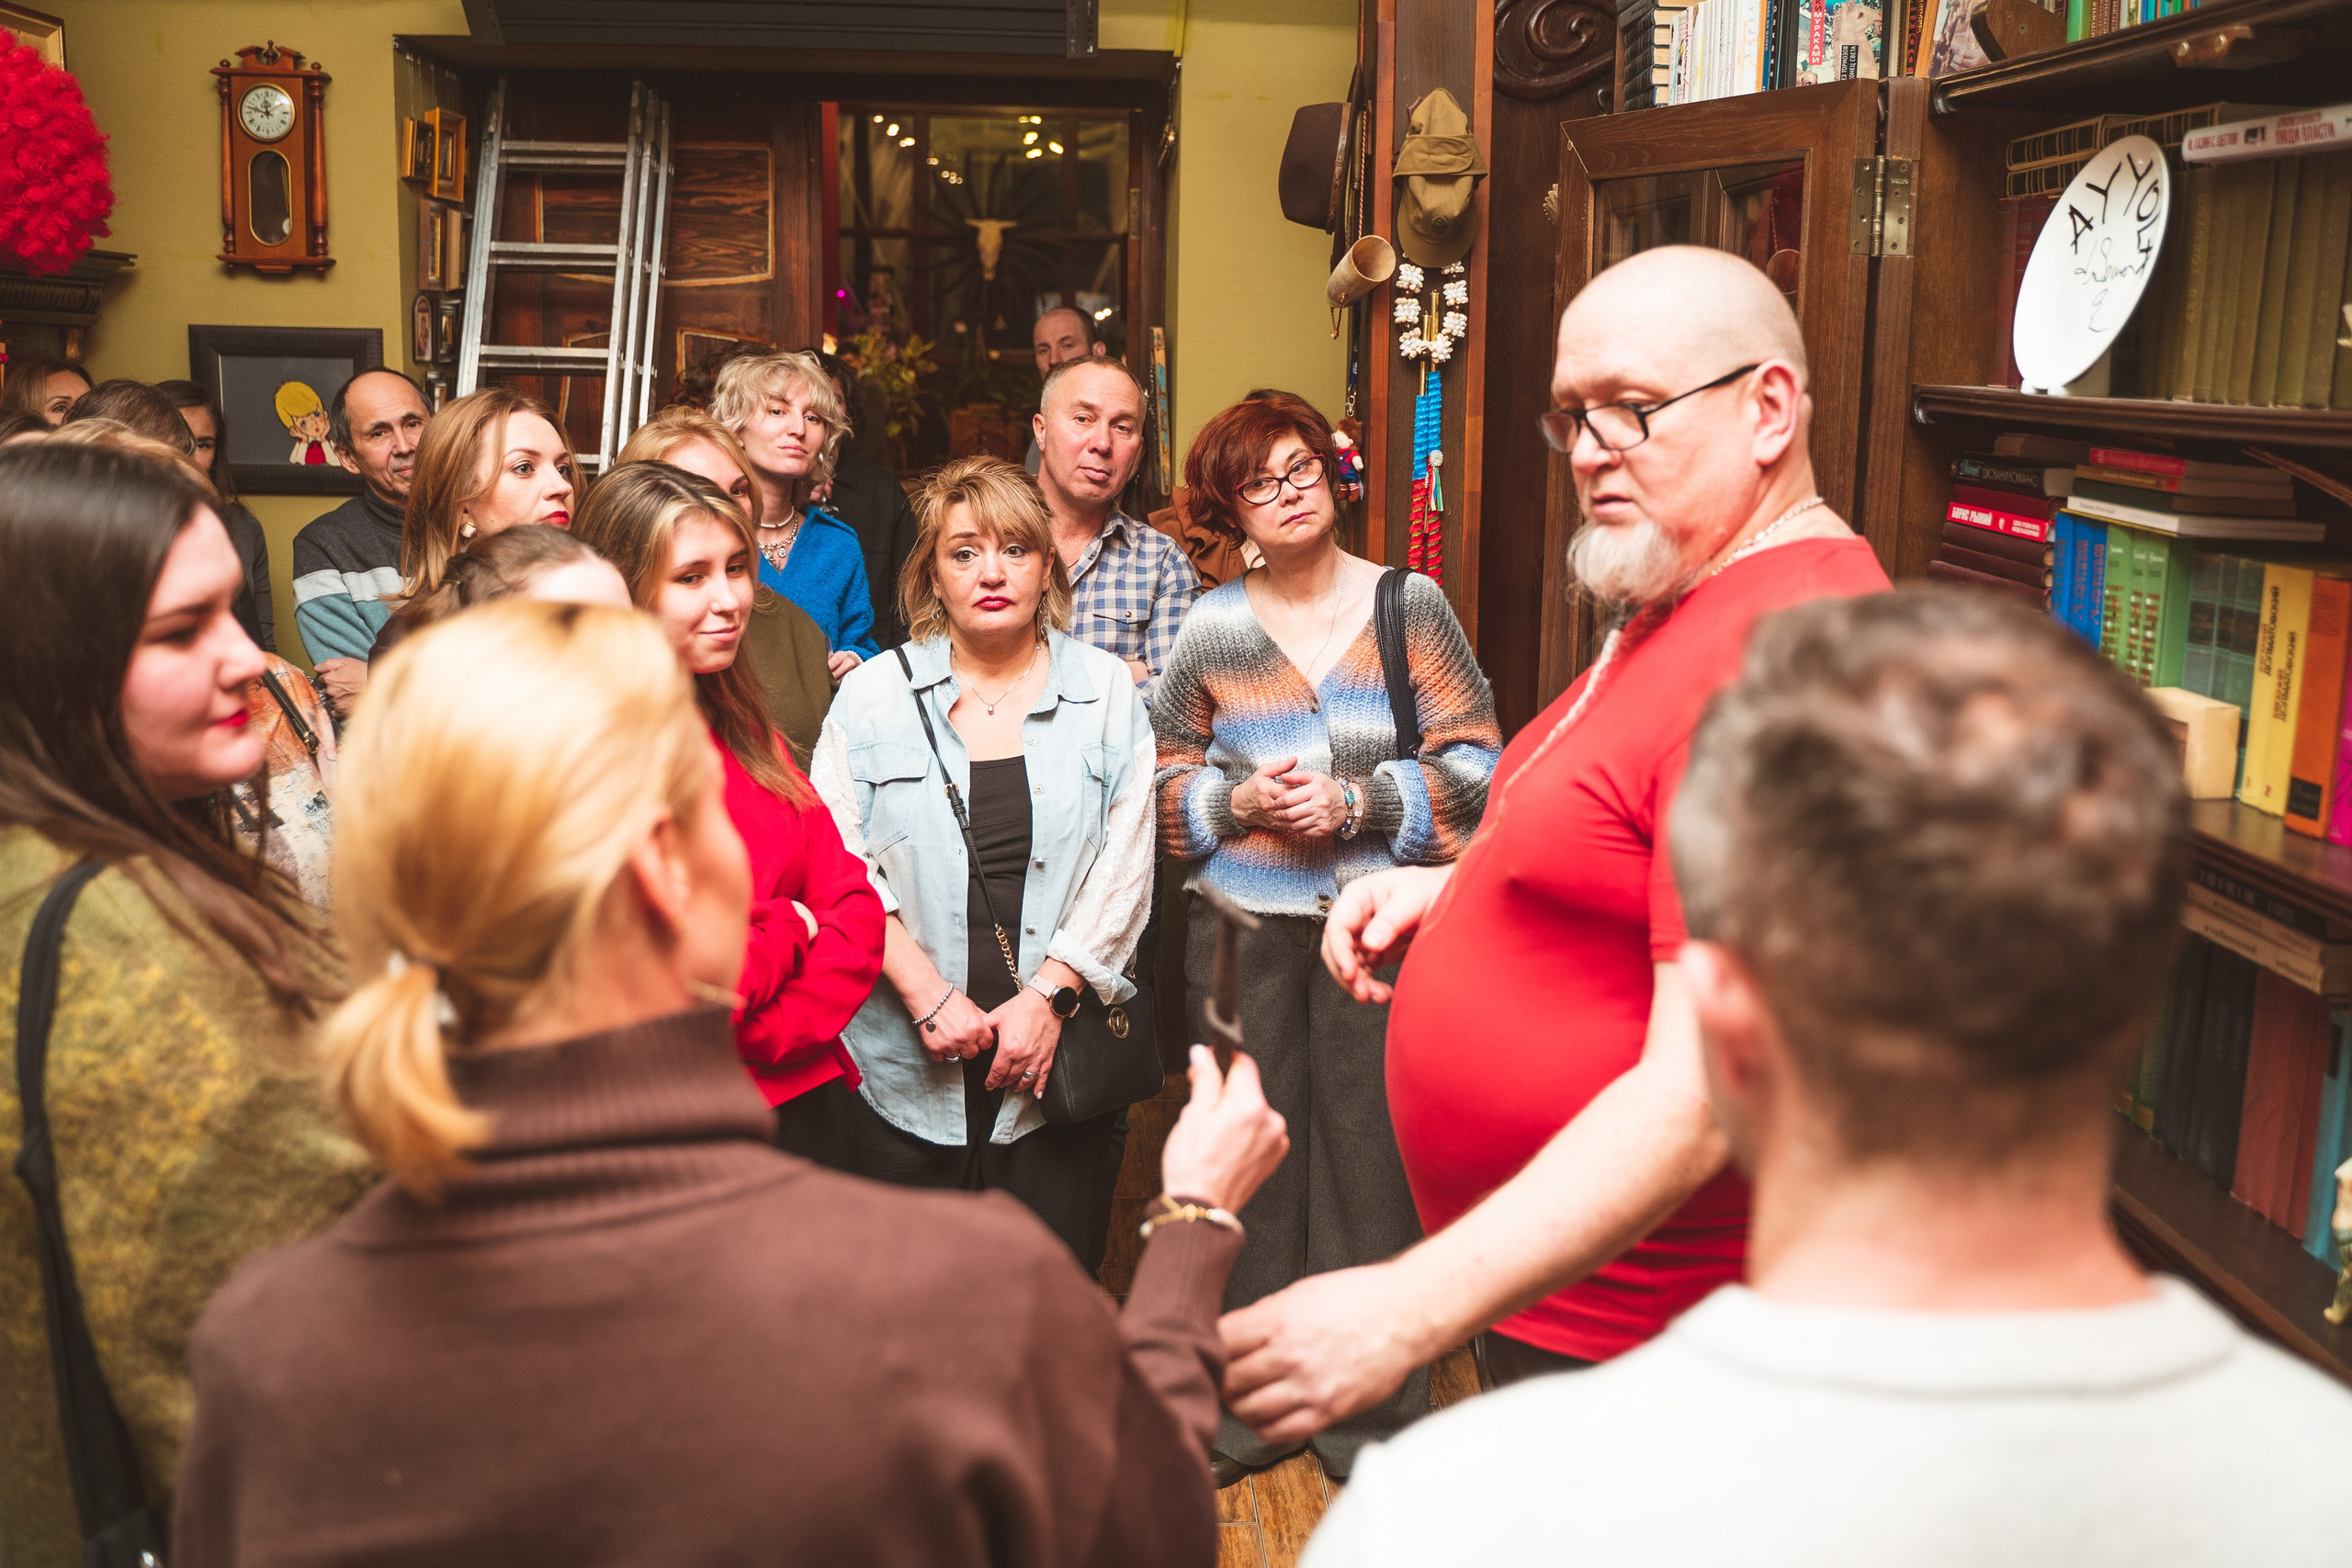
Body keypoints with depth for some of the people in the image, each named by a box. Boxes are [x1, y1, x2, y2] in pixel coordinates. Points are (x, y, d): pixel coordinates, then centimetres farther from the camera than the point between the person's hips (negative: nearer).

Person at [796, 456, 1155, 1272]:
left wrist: (1046, 996, -8)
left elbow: (1124, 868, 2)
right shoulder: (873, 695, 5)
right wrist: (927, 996, -11)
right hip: (901, 1068, 0)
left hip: (1061, 1060, 1)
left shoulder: (1107, 692, 7)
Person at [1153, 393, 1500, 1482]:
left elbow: (1476, 766, -2)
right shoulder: (1210, 627, 6)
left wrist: (1359, 802, -13)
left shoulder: (1410, 605, 1)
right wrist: (1241, 801, -8)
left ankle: (1372, 1413, 19)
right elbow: (1163, 780, 11)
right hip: (1242, 926, 2)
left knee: (1372, 1149, 2)